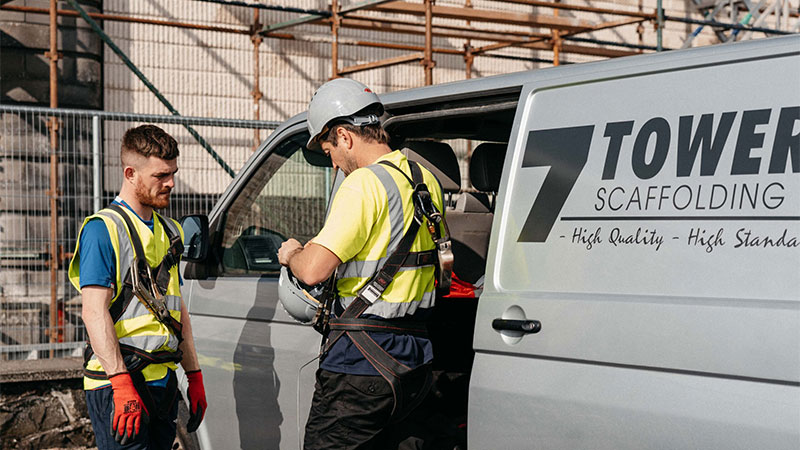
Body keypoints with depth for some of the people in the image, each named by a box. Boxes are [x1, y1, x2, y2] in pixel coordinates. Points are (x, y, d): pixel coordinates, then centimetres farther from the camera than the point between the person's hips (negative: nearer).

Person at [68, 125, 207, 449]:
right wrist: (122, 384, -23)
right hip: (116, 382, -7)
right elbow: (94, 311, -15)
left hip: (163, 382, 7)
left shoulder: (170, 231, 18)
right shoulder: (104, 228, -7)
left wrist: (194, 377, 17)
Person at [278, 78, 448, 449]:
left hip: (362, 364, -9)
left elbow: (313, 270, -24)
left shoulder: (365, 183, -17)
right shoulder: (426, 182, 11)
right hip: (414, 359, 9)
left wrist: (291, 254, 0)